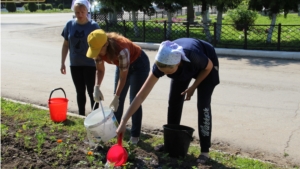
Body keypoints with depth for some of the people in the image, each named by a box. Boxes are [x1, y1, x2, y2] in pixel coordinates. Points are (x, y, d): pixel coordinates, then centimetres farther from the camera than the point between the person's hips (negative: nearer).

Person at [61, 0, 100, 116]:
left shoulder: (94, 26, -9)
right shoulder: (70, 25, 0)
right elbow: (65, 45, 7)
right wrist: (62, 63, 6)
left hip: (90, 64, -3)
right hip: (75, 65, 3)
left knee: (91, 92, 3)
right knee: (80, 92, 13)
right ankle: (81, 116, 24)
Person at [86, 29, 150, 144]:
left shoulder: (121, 49, -41)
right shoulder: (98, 48, -21)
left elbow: (123, 76, -31)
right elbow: (100, 70, -7)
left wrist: (116, 97, -27)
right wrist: (97, 88, -21)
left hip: (139, 64, -7)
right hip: (122, 64, 7)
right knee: (119, 98, 9)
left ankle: (135, 135, 0)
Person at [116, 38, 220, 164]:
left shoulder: (193, 56, -45)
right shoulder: (161, 64, -35)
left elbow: (209, 66, -19)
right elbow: (141, 96, -33)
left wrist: (193, 87, -17)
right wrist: (123, 122, -36)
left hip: (204, 66, -3)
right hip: (183, 68, 4)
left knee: (203, 105, -12)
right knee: (174, 101, -1)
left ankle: (205, 150, -4)